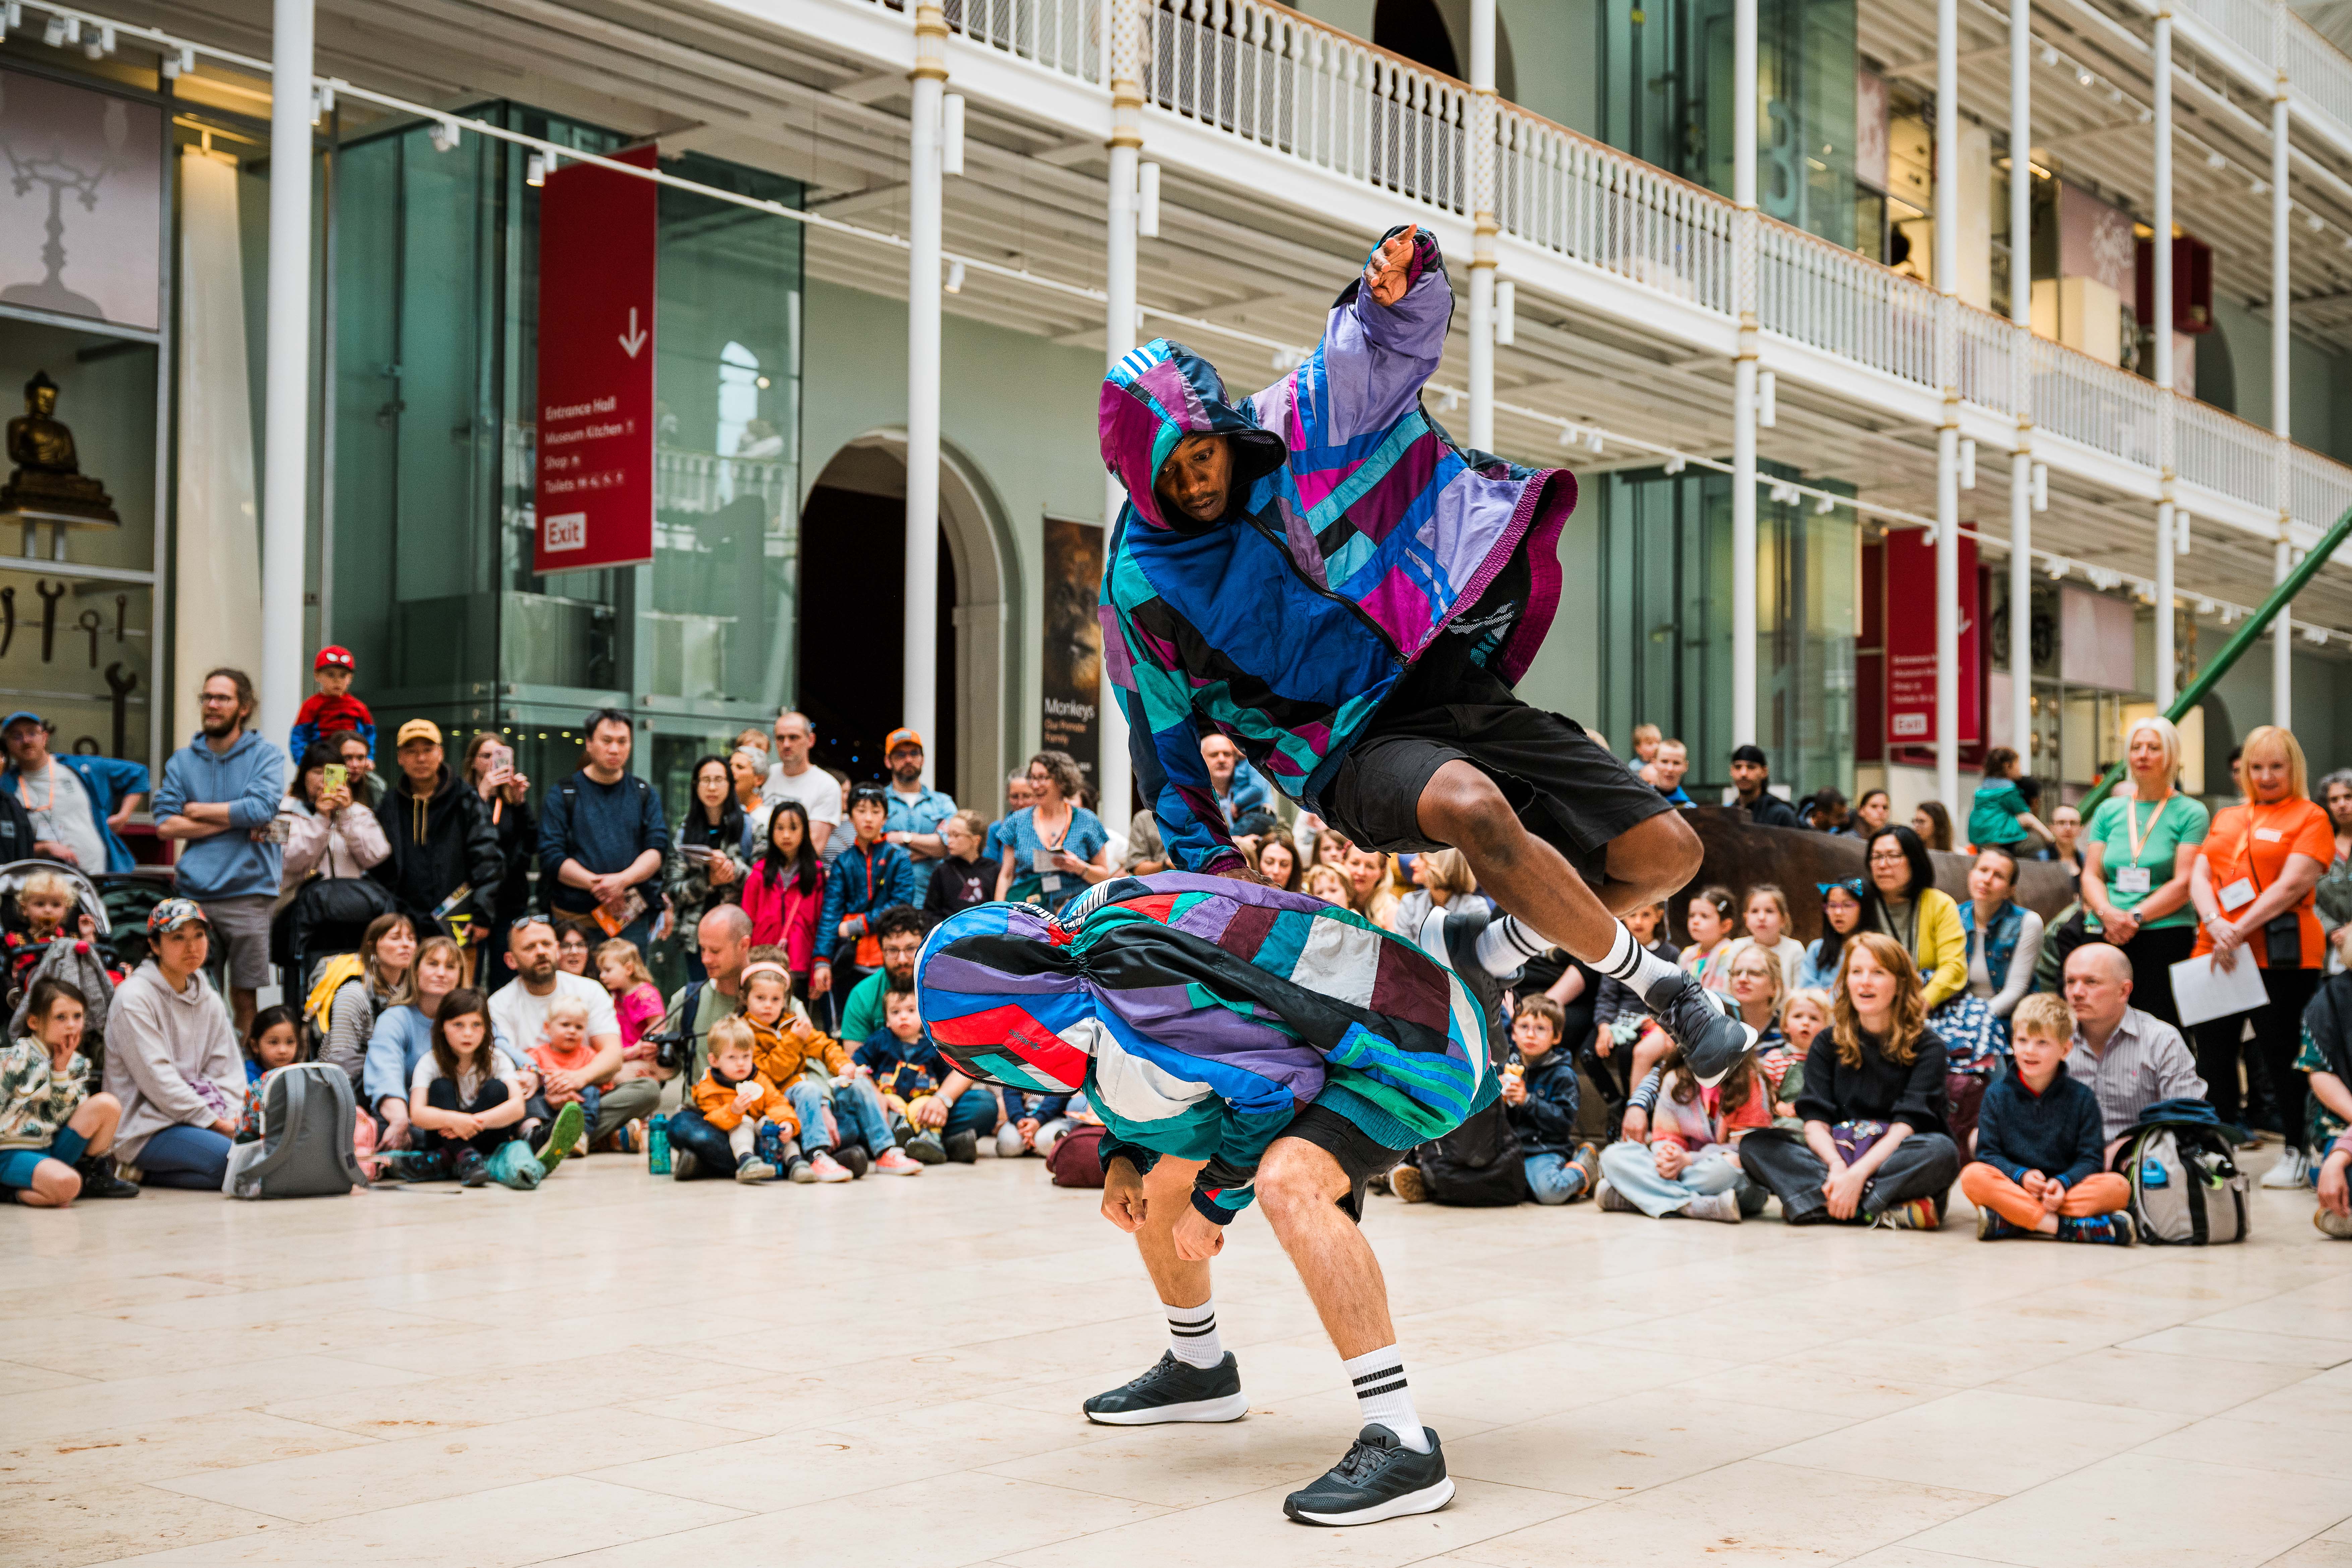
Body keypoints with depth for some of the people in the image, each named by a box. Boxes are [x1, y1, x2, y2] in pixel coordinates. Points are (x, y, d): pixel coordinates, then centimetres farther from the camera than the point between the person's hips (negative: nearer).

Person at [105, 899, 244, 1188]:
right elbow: (156, 1078, -14)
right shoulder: (133, 996, -8)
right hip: (143, 1129, -8)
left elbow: (227, 1072, 13)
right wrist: (214, 1122, -15)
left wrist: (232, 1120, -7)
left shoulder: (209, 1001, 15)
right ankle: (146, 1172, -6)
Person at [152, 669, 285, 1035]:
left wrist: (196, 809, -2)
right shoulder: (182, 760, 13)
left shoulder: (267, 757, 4)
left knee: (244, 996, 0)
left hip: (247, 894, -3)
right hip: (192, 895, 3)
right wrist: (233, 820, -6)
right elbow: (165, 824, 2)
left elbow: (261, 809, -13)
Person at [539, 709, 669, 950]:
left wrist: (623, 880, -15)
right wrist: (596, 885, -15)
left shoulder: (646, 794, 13)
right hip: (574, 919, -2)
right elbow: (551, 857, -3)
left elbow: (658, 848, 2)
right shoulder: (562, 796, 5)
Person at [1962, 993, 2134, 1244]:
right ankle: (2068, 1227, -34)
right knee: (1973, 1176, -31)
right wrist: (2021, 1176, -18)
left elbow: (2090, 1158, 1)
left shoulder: (2082, 1098, 8)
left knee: (2119, 1187, -26)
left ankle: (2008, 1223, -35)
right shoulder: (1997, 1095, 9)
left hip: (2061, 1192, 1)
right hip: (2013, 1188, -1)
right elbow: (1988, 1153, 2)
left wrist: (2063, 1183, -20)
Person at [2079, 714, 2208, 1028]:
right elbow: (2091, 875, 11)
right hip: (2105, 936, 3)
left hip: (2165, 935, -3)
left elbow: (2183, 884, -4)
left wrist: (2135, 917, -14)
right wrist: (2108, 914, -9)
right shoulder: (2109, 811, 16)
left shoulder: (2190, 813, 4)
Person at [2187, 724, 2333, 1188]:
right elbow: (2199, 875, 9)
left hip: (2280, 956, -5)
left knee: (2280, 1052, -1)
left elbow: (2293, 884, -11)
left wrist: (2240, 931, -18)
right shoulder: (2226, 819, 18)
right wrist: (2215, 924, -11)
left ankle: (2297, 1153, 11)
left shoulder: (2310, 817, 1)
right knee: (2213, 1052, 5)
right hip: (2216, 954, 5)